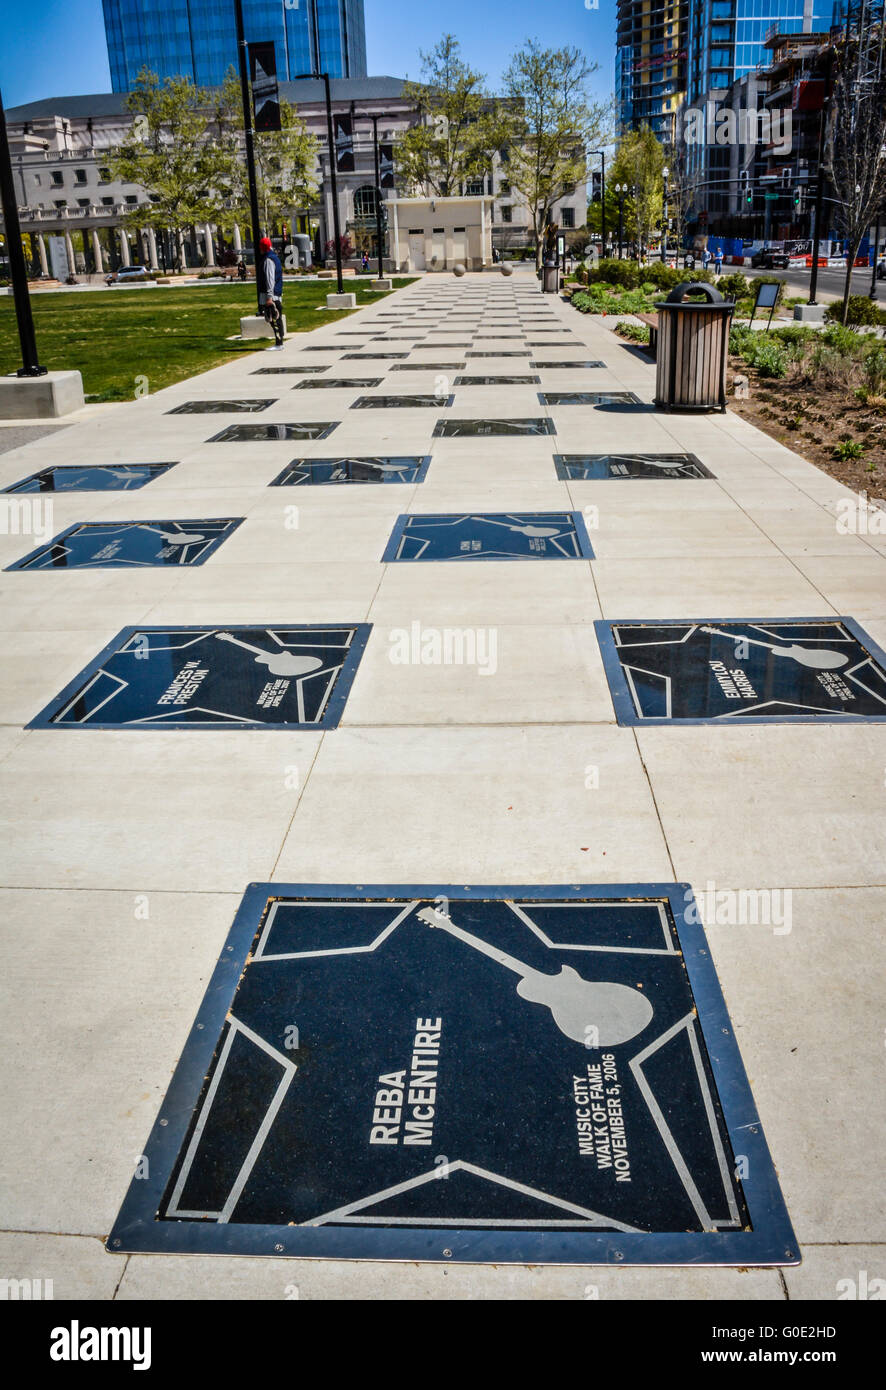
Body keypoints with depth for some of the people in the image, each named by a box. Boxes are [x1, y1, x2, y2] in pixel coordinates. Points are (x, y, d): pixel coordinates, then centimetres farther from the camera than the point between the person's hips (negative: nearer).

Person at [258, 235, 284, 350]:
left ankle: (278, 344, -11)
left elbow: (270, 279, -20)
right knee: (276, 320, 12)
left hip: (271, 295, -10)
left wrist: (269, 296, -22)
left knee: (275, 320, -10)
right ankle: (279, 343, 16)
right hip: (277, 294, 10)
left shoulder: (268, 260, -13)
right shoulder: (274, 257, 18)